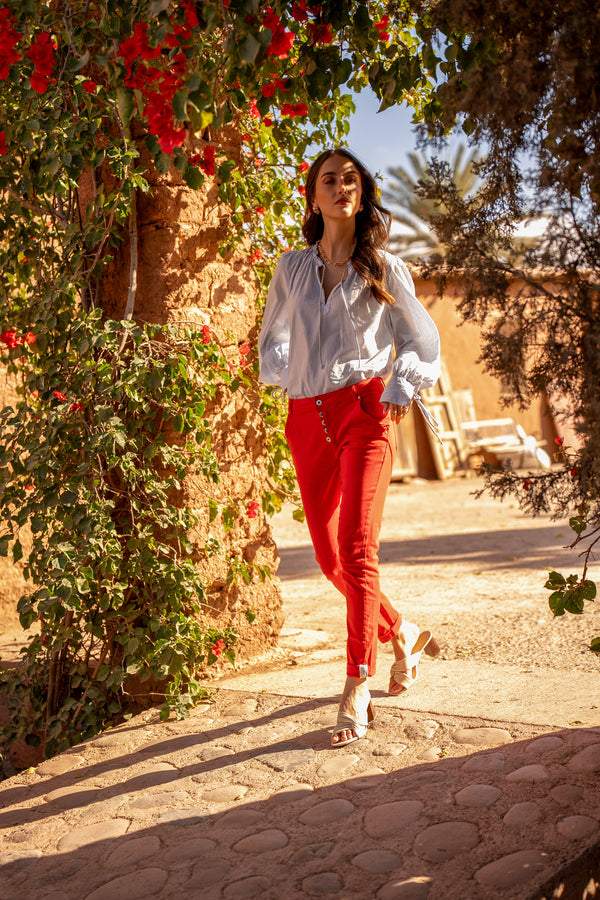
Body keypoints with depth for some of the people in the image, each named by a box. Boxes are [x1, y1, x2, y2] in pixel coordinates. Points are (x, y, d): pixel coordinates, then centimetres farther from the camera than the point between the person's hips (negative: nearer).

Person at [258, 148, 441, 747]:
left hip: (363, 412, -3)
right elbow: (271, 339, 25)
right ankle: (401, 634, 32)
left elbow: (421, 338, 14)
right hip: (307, 421, 4)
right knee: (329, 557, 7)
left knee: (356, 550, -17)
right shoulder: (291, 268, 13)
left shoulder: (384, 267, 7)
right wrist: (288, 378, 9)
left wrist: (401, 387, -1)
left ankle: (356, 690, -10)